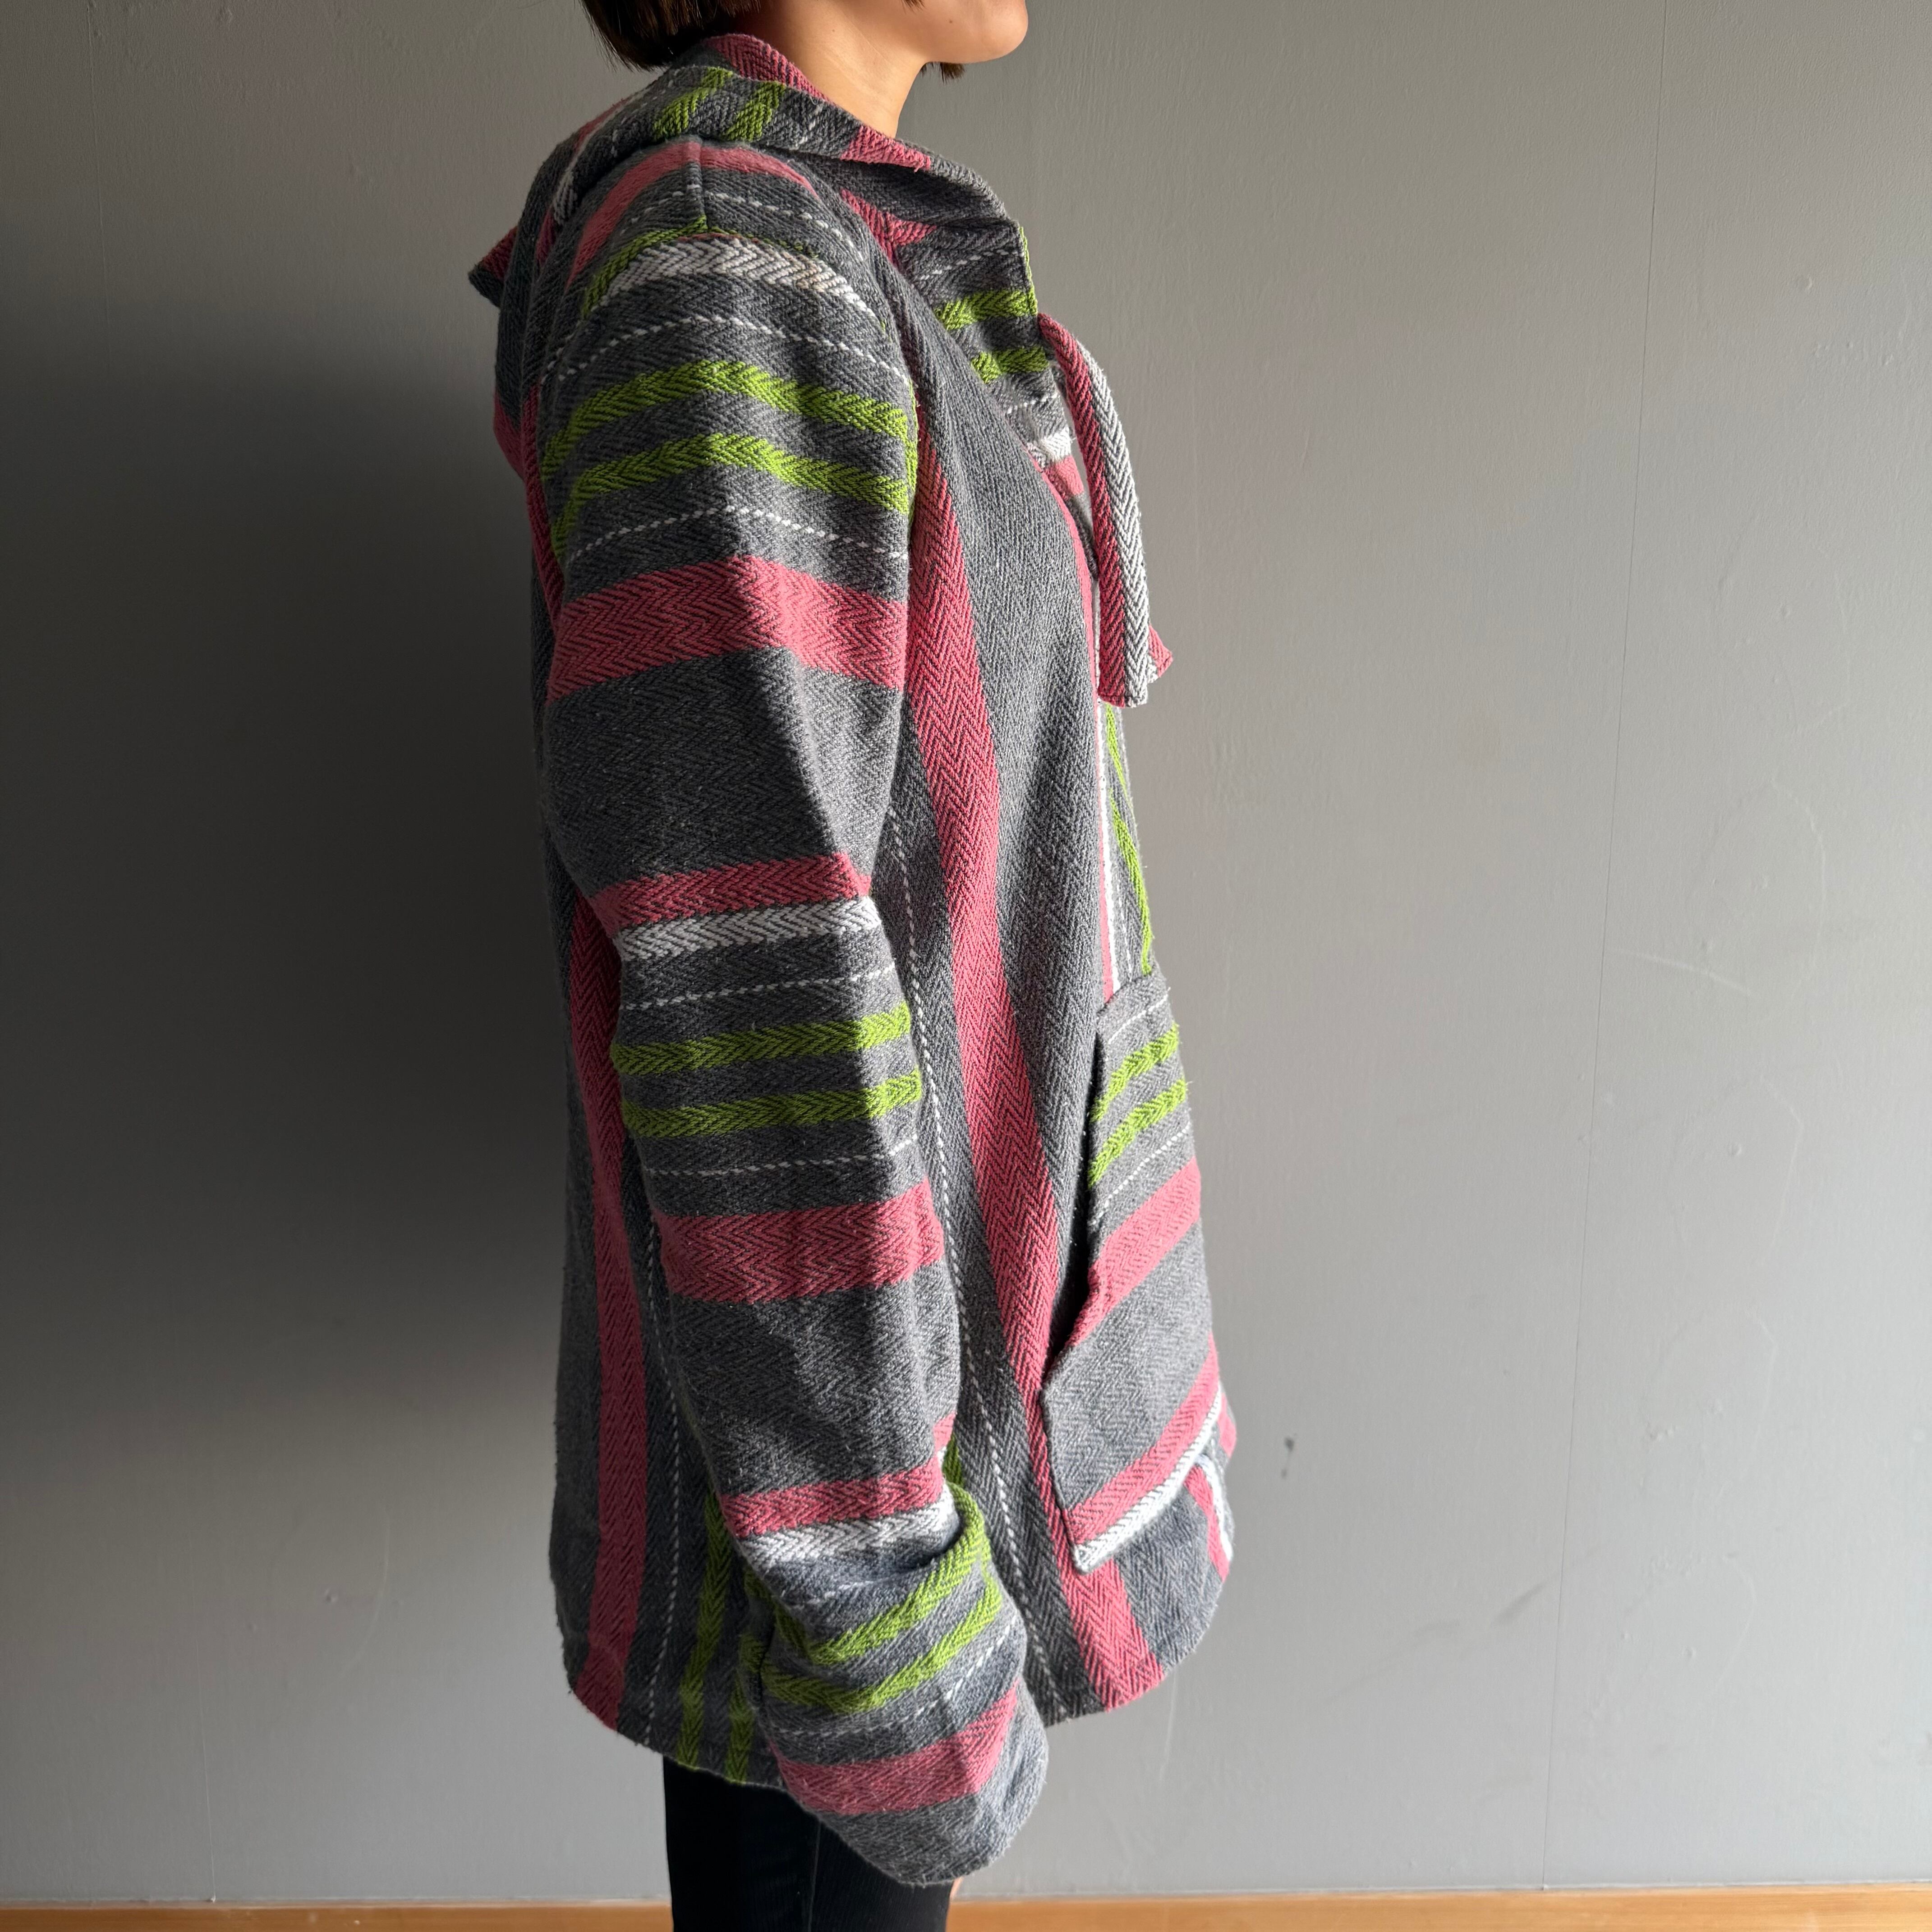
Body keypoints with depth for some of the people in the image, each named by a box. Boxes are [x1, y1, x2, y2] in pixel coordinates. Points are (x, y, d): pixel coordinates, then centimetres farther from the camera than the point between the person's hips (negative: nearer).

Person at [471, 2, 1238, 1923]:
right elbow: (749, 990, -26)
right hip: (841, 1361, -9)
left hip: (980, 1277, 9)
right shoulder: (722, 271, -20)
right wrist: (879, 1588, -20)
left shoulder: (830, 259, 10)